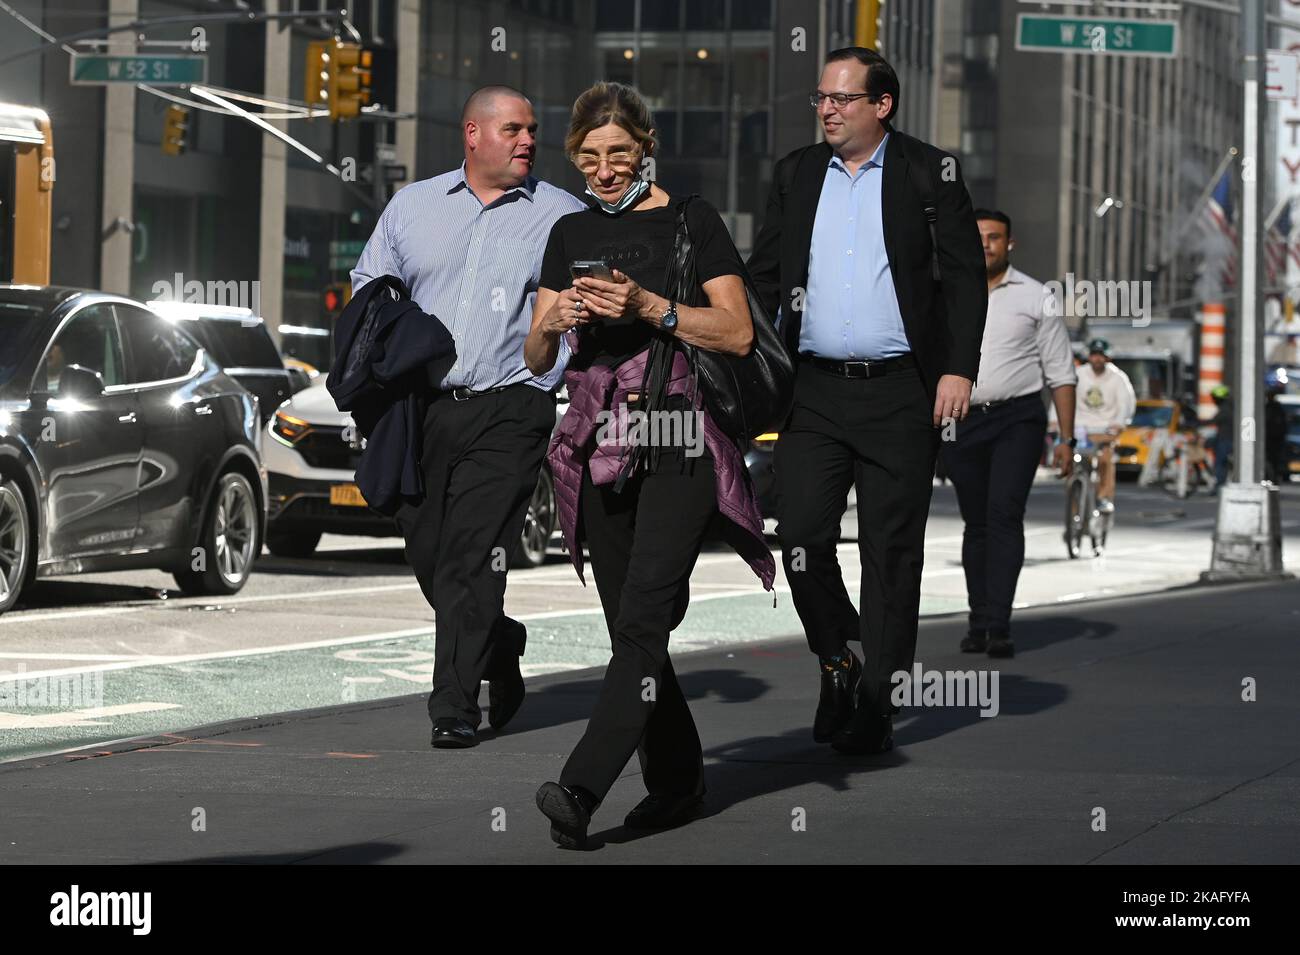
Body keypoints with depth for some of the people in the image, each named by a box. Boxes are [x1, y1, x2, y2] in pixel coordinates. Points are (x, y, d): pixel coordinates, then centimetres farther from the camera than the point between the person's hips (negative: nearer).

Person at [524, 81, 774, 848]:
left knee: (642, 621, -15)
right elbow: (537, 360, 15)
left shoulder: (690, 221, 1)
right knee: (631, 630, 7)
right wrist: (552, 322, -7)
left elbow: (738, 332, -5)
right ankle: (679, 779, 18)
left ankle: (581, 790, -24)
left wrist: (649, 306, -16)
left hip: (679, 444, -5)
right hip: (600, 442, 6)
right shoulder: (571, 234, 14)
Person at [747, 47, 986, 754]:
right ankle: (838, 662, 20)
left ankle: (876, 704, 7)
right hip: (814, 392, 3)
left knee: (891, 554, 1)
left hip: (899, 395, -3)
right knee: (801, 540, -4)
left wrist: (958, 370, -9)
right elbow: (764, 275, 15)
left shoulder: (929, 173, 2)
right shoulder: (796, 174, 11)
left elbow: (964, 273, -1)